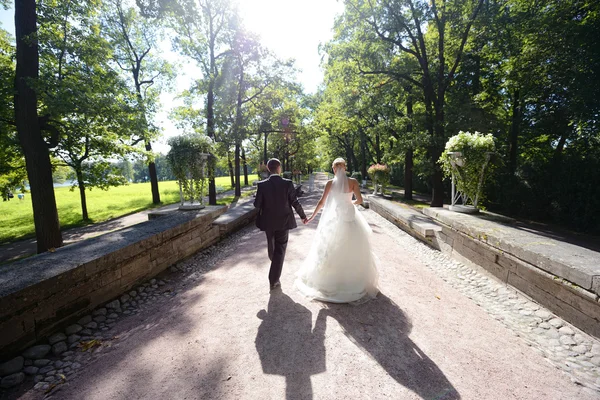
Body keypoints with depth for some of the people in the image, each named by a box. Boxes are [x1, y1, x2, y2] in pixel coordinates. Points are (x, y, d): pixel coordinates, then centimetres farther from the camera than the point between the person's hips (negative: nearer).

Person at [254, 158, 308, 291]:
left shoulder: (262, 185, -10)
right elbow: (295, 203, -9)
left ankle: (274, 262, 55)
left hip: (268, 221, 2)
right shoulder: (288, 183, -13)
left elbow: (257, 204, -9)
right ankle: (274, 280, 8)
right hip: (283, 221, -2)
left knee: (271, 244, 26)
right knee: (280, 249, 7)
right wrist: (303, 216, 5)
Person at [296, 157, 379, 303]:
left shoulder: (330, 183, -7)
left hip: (335, 217, 0)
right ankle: (355, 279, 25)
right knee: (352, 249, 14)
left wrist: (312, 216, 6)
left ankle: (331, 278, 27)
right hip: (350, 217, 0)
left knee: (333, 249, 14)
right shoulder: (353, 182, -7)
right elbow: (360, 200, -9)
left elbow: (322, 202, -6)